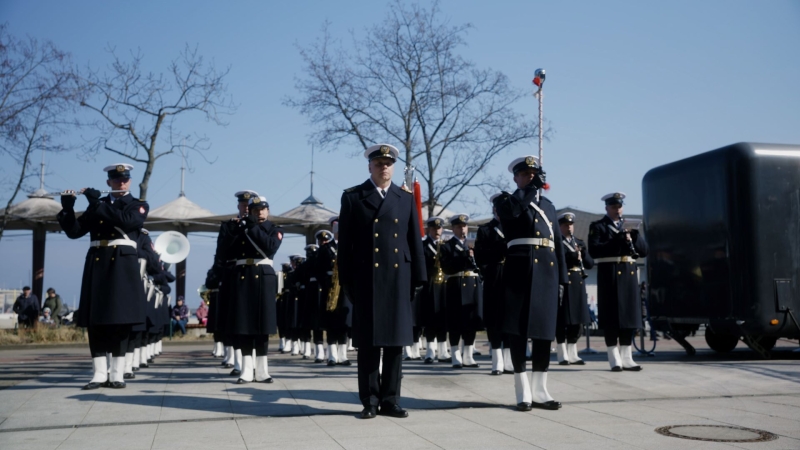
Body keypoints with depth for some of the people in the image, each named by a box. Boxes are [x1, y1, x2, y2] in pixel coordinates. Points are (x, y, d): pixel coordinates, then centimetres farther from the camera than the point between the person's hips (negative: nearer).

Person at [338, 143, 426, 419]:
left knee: (395, 341, 5)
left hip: (398, 278, 2)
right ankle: (370, 401, 10)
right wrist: (346, 281, -3)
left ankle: (391, 400, 13)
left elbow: (415, 240, 9)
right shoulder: (352, 197, 6)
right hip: (366, 278, -2)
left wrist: (417, 278, 2)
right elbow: (345, 243, 2)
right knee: (368, 343, 2)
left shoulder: (406, 199, 12)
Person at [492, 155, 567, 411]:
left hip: (547, 272, 5)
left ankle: (539, 391, 11)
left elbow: (557, 244, 18)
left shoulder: (548, 206, 21)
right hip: (520, 271, -5)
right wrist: (532, 186, -11)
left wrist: (561, 278, 10)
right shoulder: (505, 200, 7)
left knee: (545, 331, 4)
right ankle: (523, 391, 4)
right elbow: (511, 210, -19)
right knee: (519, 330, -3)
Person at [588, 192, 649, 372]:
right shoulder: (598, 226, 3)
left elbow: (644, 251, 13)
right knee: (611, 316, -5)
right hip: (609, 275, -5)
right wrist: (617, 241, -19)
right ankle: (615, 359, -1)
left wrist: (634, 236, -5)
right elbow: (594, 250, -13)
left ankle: (626, 358, 11)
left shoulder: (629, 227, 20)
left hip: (629, 274, 6)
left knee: (629, 315, 5)